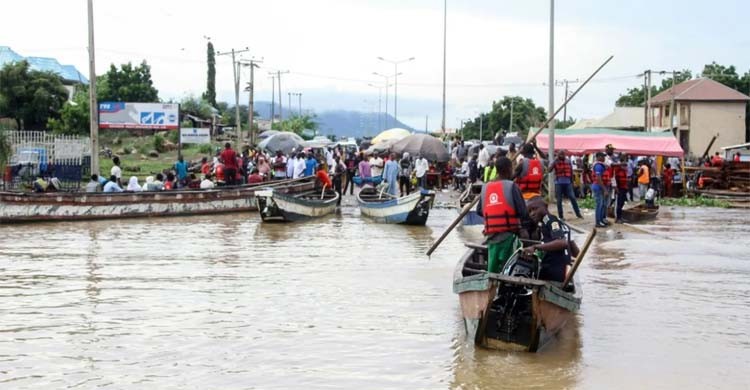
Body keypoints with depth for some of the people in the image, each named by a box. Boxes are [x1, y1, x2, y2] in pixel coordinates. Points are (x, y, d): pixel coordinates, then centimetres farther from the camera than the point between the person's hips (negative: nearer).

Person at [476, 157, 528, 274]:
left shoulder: (485, 187, 8)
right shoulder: (511, 186, -6)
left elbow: (479, 211, 12)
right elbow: (523, 212, -10)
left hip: (491, 236, 5)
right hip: (508, 235, -5)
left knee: (493, 271, 10)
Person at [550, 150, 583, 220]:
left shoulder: (568, 161, 6)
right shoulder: (555, 162, -2)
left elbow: (571, 171, 13)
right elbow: (549, 169, -16)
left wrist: (572, 181, 13)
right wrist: (556, 160, -19)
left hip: (568, 183, 2)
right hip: (558, 183, -2)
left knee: (573, 198, -1)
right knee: (559, 200, 3)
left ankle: (578, 213, 9)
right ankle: (561, 216, 10)